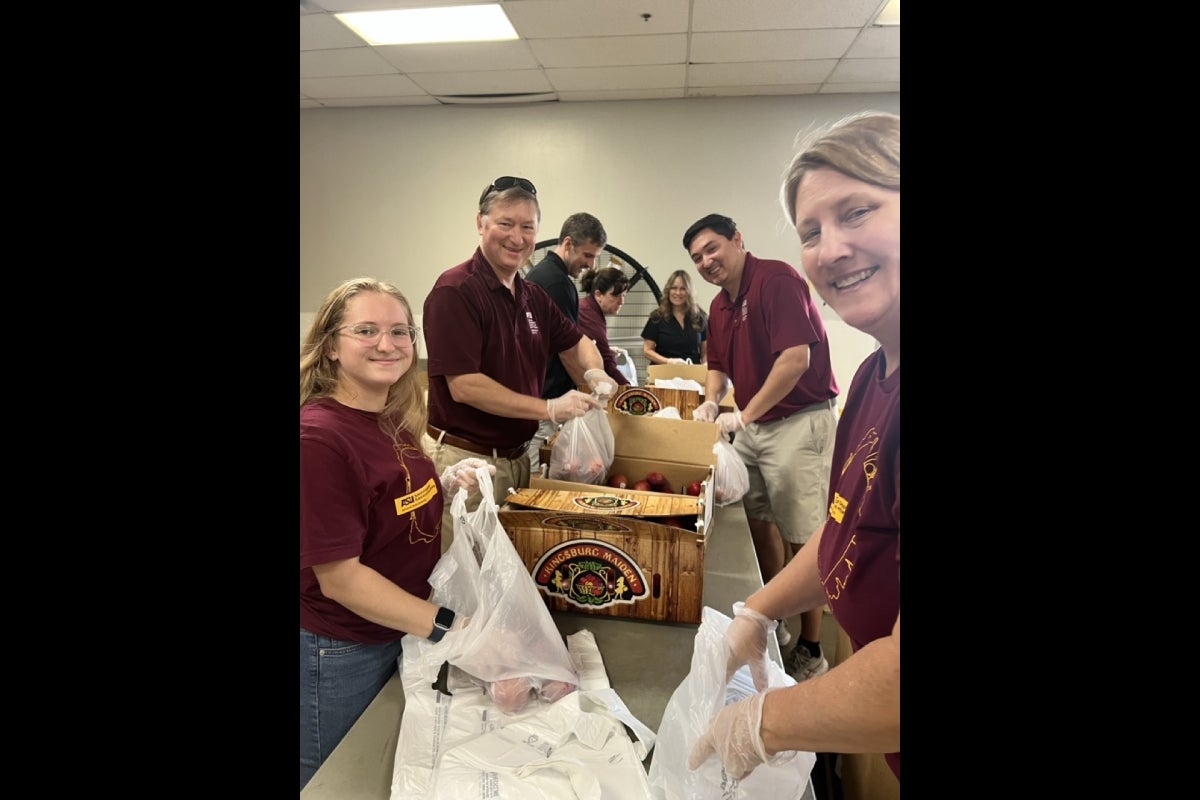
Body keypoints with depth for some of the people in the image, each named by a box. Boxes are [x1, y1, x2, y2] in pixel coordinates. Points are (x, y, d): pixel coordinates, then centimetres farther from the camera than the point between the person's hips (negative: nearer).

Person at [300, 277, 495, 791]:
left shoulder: (394, 420, -2)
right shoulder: (319, 436, -26)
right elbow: (339, 578, -25)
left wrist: (450, 482, -6)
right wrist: (450, 626, -25)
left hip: (402, 632, 7)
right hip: (339, 654, -7)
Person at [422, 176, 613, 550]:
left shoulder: (533, 296, 8)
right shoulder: (455, 290, -16)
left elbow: (575, 341, 20)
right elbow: (463, 386, -21)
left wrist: (594, 372, -3)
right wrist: (549, 409, -22)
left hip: (518, 458, 8)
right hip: (466, 459, -7)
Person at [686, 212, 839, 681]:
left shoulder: (777, 280, -15)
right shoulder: (719, 307, 12)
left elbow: (796, 357, -23)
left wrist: (744, 415, -19)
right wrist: (711, 401, -1)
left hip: (799, 422, -8)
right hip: (752, 427, 9)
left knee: (803, 537, -1)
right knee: (759, 523, 15)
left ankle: (810, 651, 14)